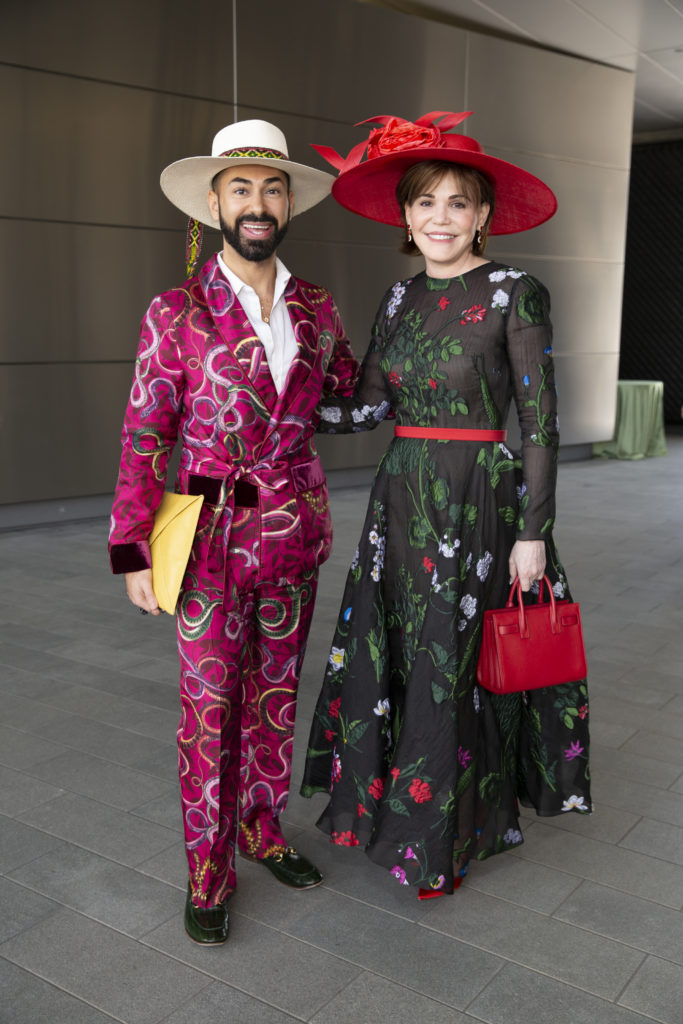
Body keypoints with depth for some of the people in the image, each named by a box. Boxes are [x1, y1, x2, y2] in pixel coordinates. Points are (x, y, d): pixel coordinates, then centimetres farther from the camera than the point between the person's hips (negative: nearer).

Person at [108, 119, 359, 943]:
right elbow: (144, 438, -6)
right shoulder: (175, 313, -7)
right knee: (209, 712, 5)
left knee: (276, 697, 16)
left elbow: (356, 396, 19)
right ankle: (208, 874, 24)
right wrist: (132, 550, -8)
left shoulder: (316, 309, 4)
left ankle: (262, 829, 37)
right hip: (213, 542, -3)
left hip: (296, 536, 4)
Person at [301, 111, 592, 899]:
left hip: (479, 505, -5)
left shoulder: (516, 294, -8)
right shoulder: (400, 299, 9)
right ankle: (391, 805, 34)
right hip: (403, 501, 6)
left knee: (459, 669, 5)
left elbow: (540, 421, -9)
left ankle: (453, 835, 27)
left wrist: (533, 533, -12)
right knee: (392, 659, 13)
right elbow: (366, 406, 7)